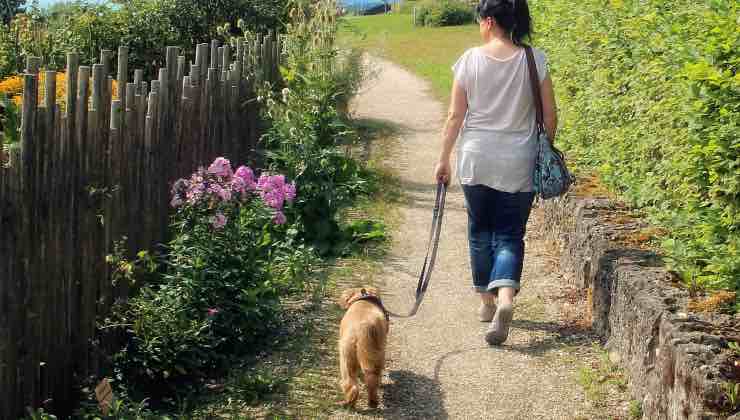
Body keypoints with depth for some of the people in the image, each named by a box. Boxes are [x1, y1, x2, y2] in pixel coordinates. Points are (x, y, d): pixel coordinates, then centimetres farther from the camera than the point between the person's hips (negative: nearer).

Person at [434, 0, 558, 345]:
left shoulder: (470, 60, -6)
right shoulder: (534, 60, -5)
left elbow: (455, 116, -2)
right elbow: (549, 116, -2)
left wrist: (443, 159, 7)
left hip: (475, 160, 0)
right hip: (518, 164, 0)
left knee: (480, 230, 17)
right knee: (510, 234, 7)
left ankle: (487, 301, 27)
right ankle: (505, 297, -17)